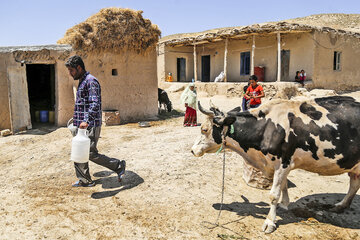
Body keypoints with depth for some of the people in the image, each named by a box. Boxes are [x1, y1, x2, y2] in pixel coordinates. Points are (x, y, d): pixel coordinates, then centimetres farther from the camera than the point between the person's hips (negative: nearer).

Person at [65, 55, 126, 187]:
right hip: (81, 125, 10)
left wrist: (86, 120, -36)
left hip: (90, 126, -10)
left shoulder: (91, 81, -14)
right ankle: (85, 181, 23)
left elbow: (95, 104, -26)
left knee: (91, 154, -7)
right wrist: (77, 120, 30)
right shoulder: (82, 82, 18)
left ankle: (118, 166, 8)